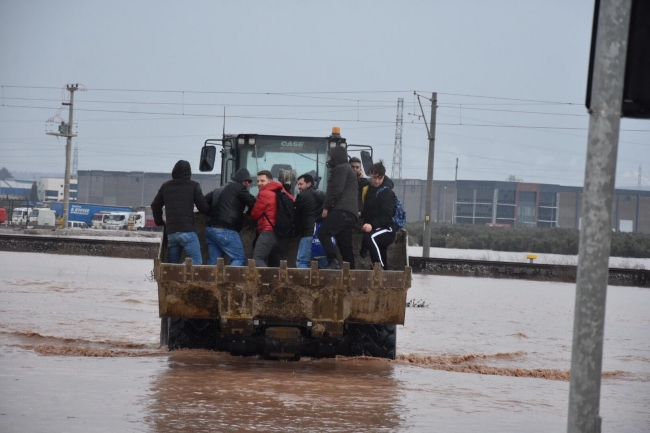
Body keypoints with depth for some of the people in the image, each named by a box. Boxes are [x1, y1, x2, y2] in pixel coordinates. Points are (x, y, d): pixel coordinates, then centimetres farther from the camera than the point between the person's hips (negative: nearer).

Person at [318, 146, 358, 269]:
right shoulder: (347, 169, 31)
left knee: (323, 232, -19)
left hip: (342, 210, -10)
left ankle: (333, 262, -30)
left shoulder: (340, 169, -1)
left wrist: (326, 207, -8)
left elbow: (336, 190, -13)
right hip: (350, 212, 10)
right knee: (345, 244, 7)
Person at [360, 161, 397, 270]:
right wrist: (361, 214, 8)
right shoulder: (371, 188, 13)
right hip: (374, 228, 9)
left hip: (387, 228, -9)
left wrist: (372, 225, -35)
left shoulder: (387, 192, -12)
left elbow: (386, 215, -23)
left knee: (370, 237, -36)